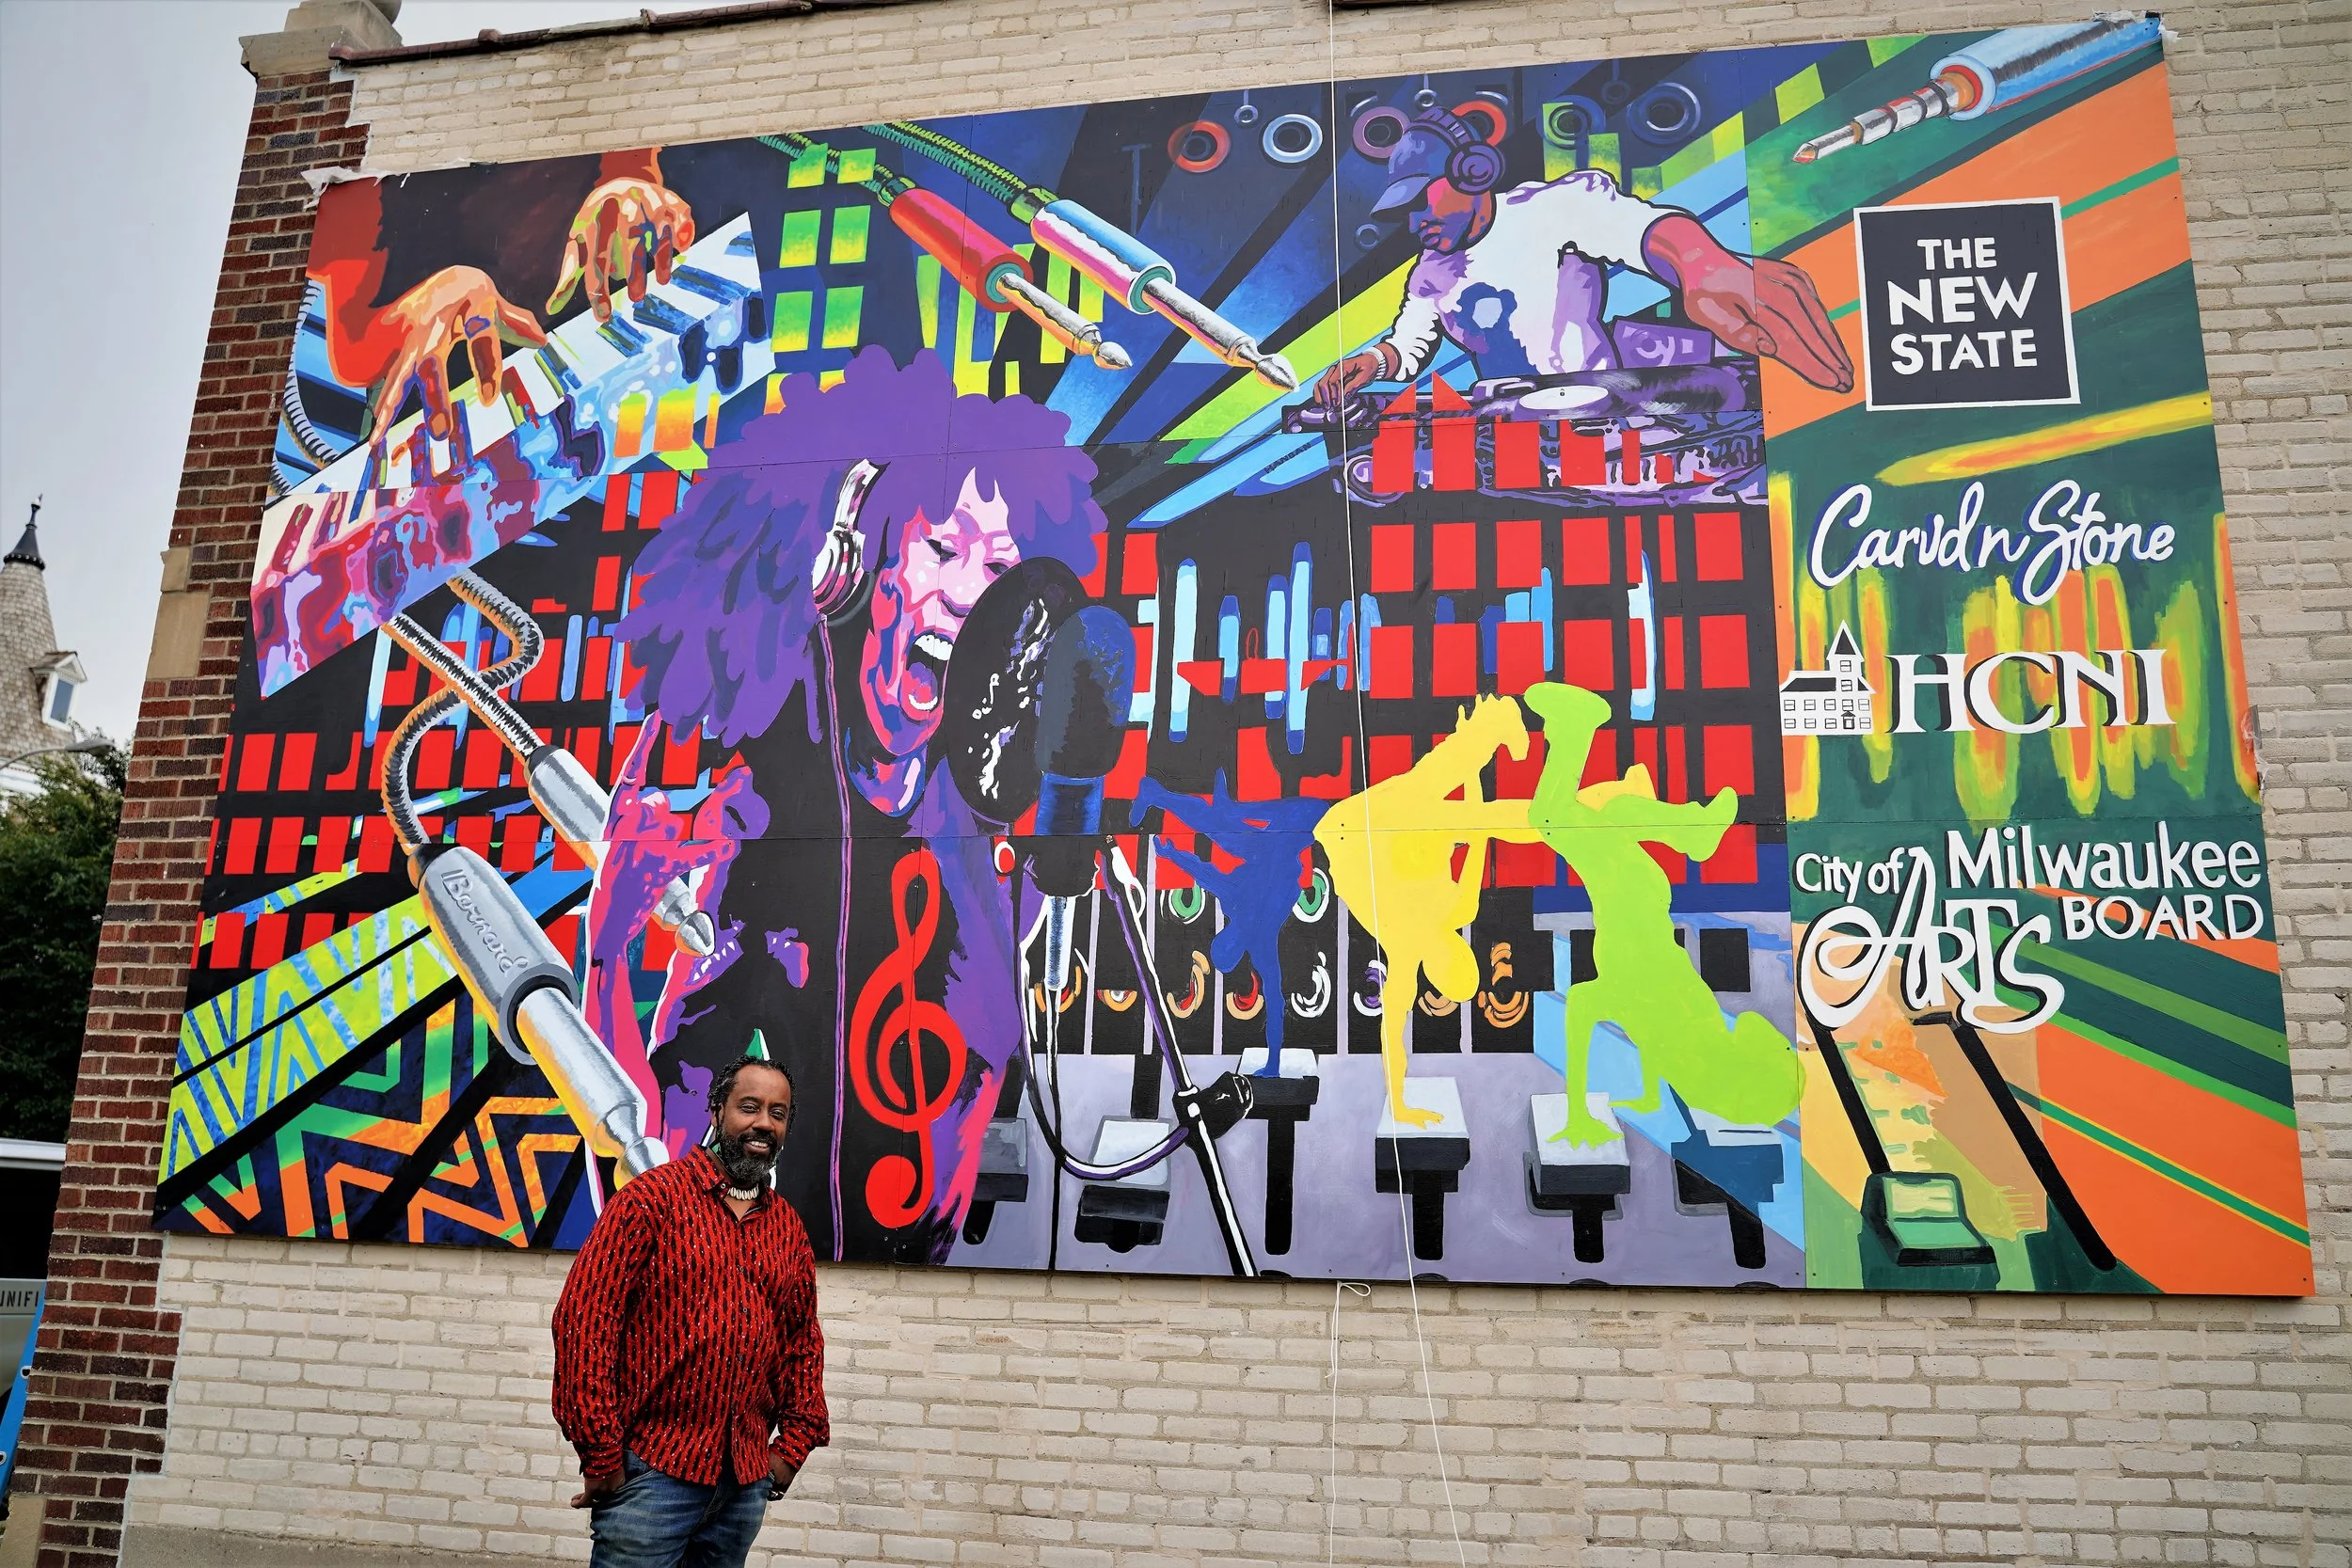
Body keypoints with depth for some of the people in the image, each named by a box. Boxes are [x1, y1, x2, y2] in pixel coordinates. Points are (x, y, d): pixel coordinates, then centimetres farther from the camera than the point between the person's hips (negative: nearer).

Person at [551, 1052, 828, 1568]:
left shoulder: (788, 1227, 10)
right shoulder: (652, 1197, -6)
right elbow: (583, 1318, -10)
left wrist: (794, 1444, 8)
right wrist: (600, 1455, -13)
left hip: (748, 1481, 5)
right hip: (652, 1471, -5)